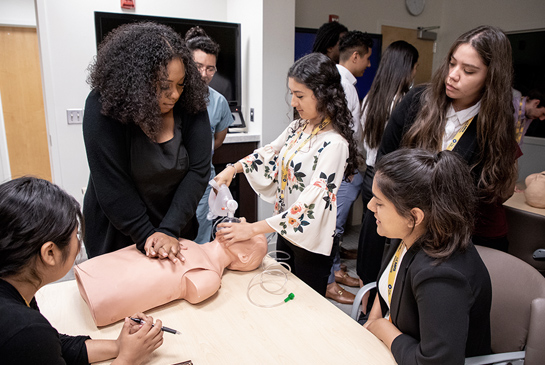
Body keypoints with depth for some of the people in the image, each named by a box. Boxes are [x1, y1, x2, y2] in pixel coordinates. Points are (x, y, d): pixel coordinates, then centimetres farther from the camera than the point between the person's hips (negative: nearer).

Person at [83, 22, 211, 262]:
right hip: (116, 233, -2)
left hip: (176, 226, 3)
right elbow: (111, 184, -21)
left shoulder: (190, 104, -13)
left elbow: (198, 170, -16)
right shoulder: (103, 107, -21)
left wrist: (170, 230, -23)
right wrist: (146, 236, -22)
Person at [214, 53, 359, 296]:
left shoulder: (334, 144, -25)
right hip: (285, 230, 7)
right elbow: (270, 153, 12)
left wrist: (253, 229, -30)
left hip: (311, 241, -7)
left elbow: (311, 203, -30)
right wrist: (233, 169, -5)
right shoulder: (299, 127, 0)